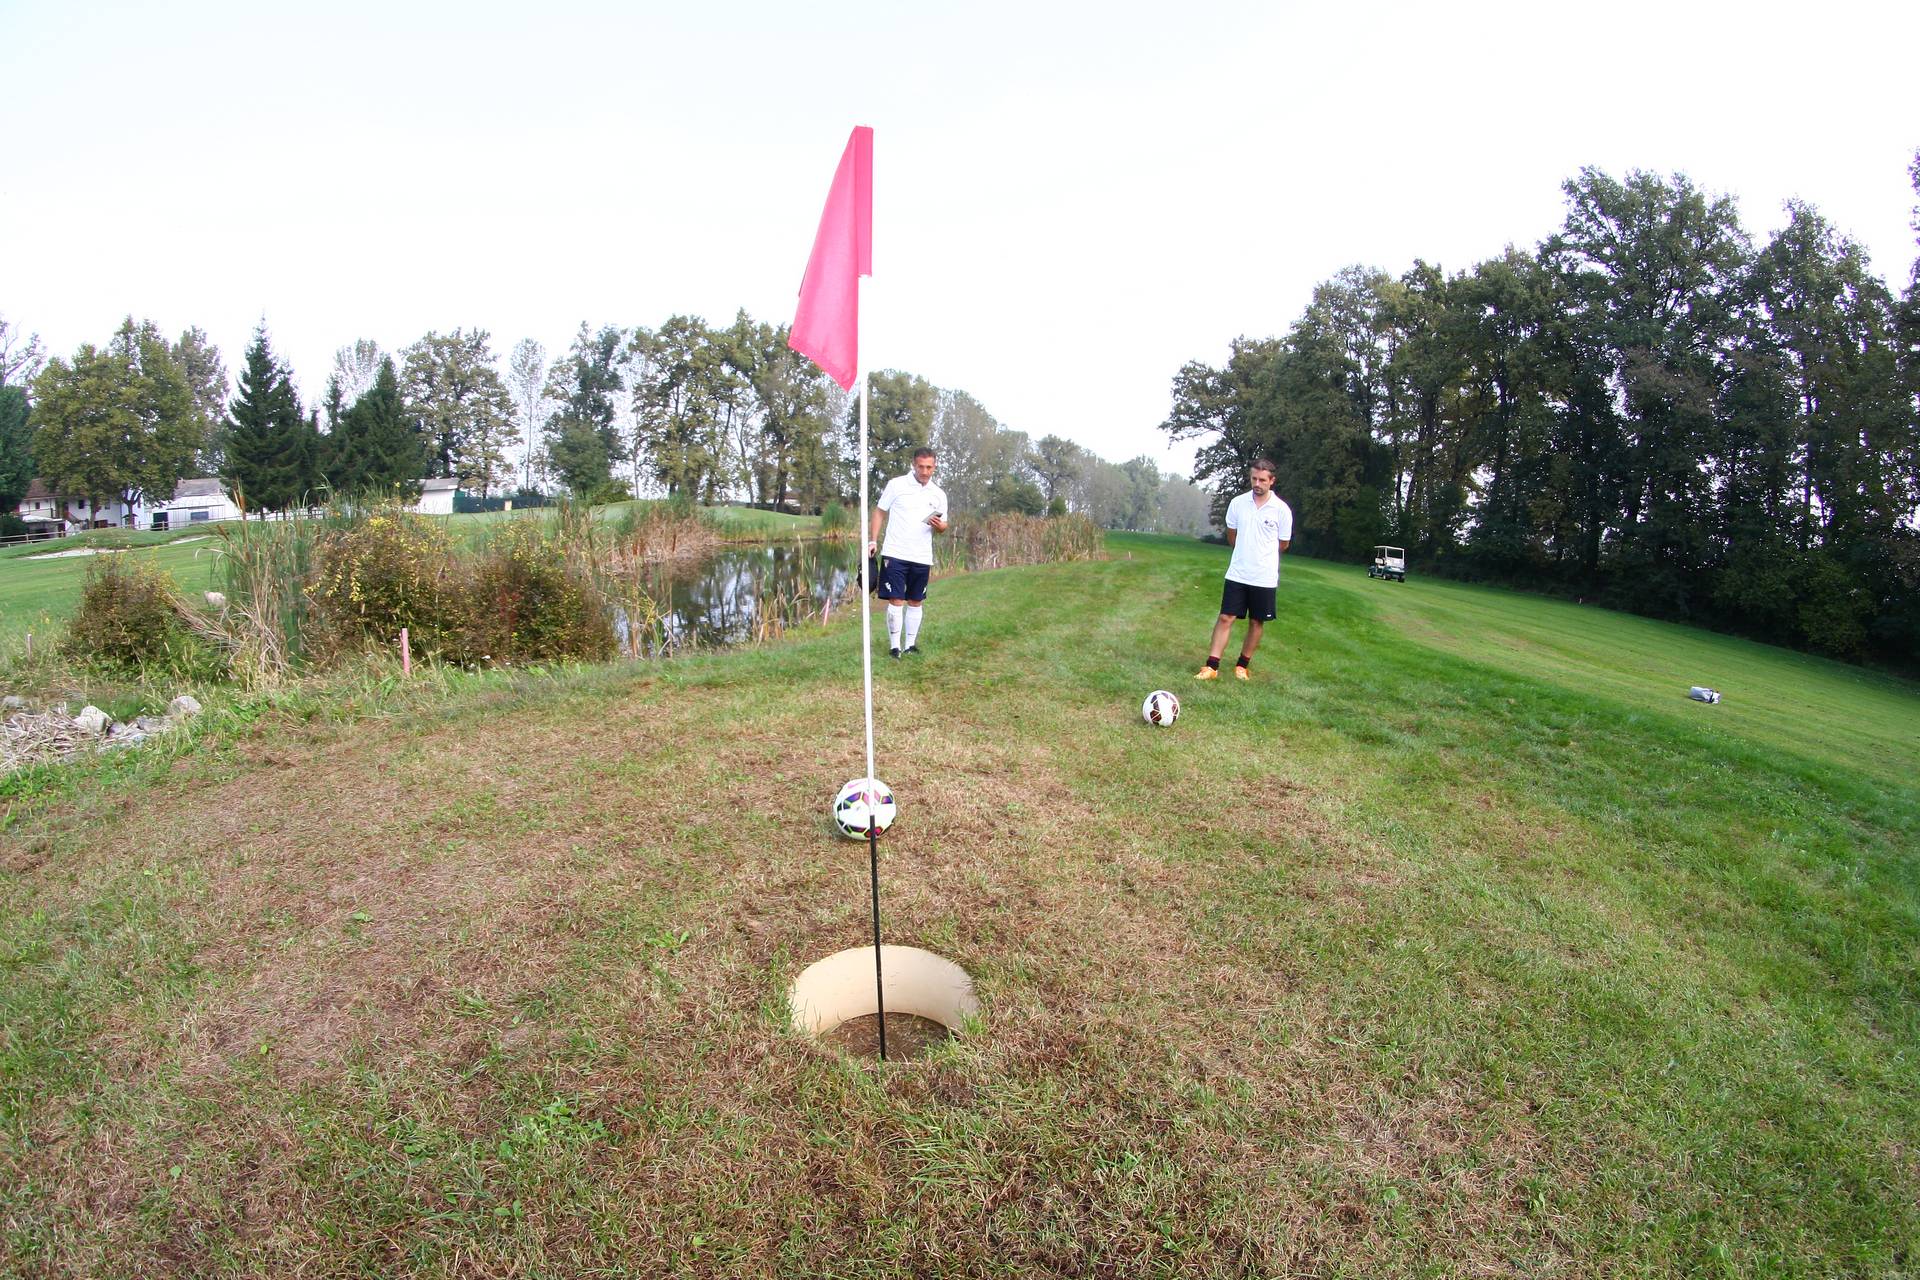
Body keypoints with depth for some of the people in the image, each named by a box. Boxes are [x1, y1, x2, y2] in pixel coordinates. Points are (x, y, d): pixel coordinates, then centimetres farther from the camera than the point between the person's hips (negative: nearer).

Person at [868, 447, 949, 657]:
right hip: (895, 554, -3)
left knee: (916, 602, 9)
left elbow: (943, 527, 12)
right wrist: (873, 540, -3)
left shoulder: (939, 494, 7)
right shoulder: (896, 484, -1)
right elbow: (880, 512, 5)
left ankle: (910, 645, 19)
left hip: (922, 558, 3)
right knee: (896, 601, -6)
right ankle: (894, 645, 4)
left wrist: (939, 525, -12)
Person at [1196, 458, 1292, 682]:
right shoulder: (1238, 503, 0)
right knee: (1226, 618, -3)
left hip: (1265, 577, -1)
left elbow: (1283, 544, 5)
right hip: (1237, 574, 1)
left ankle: (1242, 665, 22)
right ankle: (1211, 667, -1)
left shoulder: (1282, 510, -8)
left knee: (1256, 622, 8)